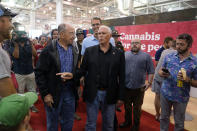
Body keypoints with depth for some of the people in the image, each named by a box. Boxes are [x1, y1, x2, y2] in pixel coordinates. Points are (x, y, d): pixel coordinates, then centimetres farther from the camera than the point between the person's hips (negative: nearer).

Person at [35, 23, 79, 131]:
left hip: (70, 92, 4)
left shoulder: (74, 50, 4)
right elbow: (39, 73, -11)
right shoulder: (48, 50, -11)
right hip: (53, 93, -4)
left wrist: (72, 75, -15)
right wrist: (45, 93, -12)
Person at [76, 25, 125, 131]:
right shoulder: (89, 51, 1)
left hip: (109, 95, 0)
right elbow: (82, 70, -1)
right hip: (92, 93, 0)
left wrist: (121, 97, -1)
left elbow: (121, 77, -1)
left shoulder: (118, 53, -1)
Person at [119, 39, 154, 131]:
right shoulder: (124, 54, 7)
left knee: (137, 108, 14)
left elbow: (151, 71, 1)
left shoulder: (146, 56, 2)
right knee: (127, 106, 19)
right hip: (126, 87, 2)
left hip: (139, 88, -2)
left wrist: (149, 82, -8)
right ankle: (127, 121, 41)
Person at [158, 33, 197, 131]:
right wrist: (162, 73, -17)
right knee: (164, 117, 20)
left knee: (179, 122, 17)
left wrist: (188, 80, -23)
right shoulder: (169, 56, -1)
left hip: (181, 97, -2)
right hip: (165, 93, 2)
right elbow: (160, 71, 5)